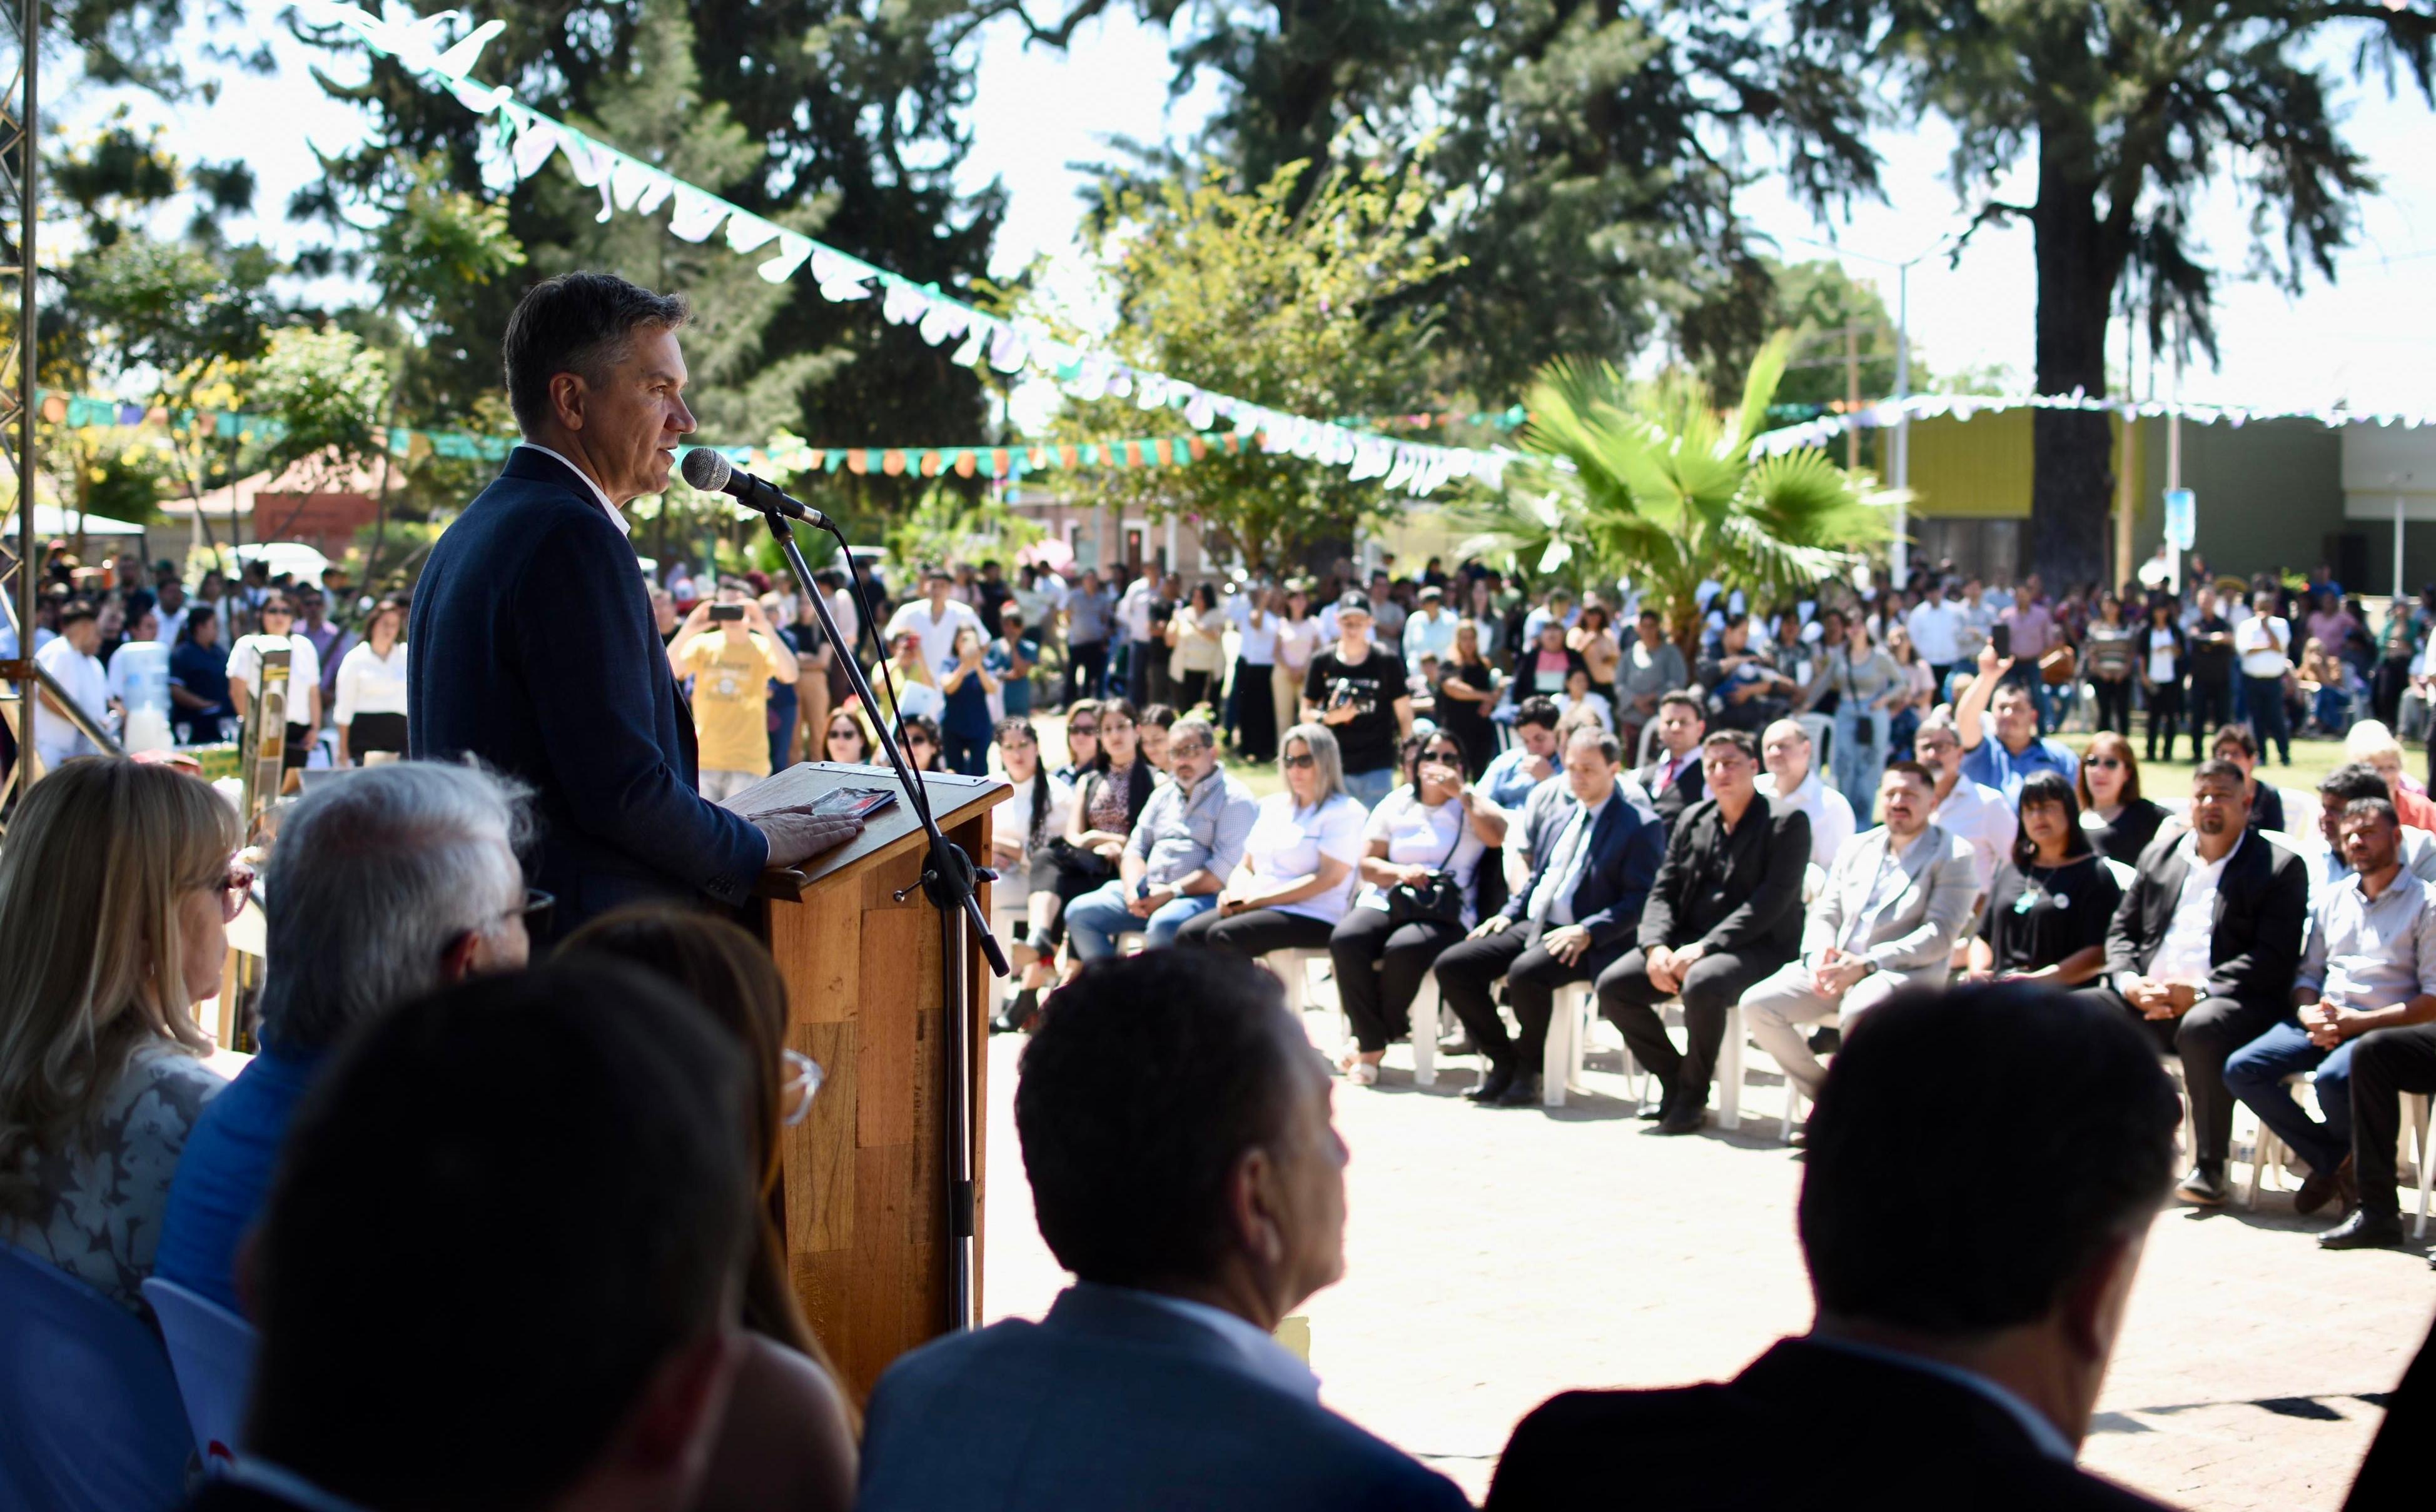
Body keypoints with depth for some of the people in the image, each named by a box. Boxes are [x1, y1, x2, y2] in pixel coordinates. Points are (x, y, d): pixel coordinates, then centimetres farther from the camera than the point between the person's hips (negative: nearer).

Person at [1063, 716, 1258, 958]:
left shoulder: (1234, 797, 1)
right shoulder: (1163, 794, 23)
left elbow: (1225, 867, -11)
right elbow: (1135, 848, 18)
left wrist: (1173, 892, -16)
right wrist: (1133, 888, -3)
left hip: (1200, 896, -7)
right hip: (1145, 892, 7)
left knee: (1164, 925, -38)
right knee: (1080, 913, -11)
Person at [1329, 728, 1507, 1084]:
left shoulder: (1471, 805, 11)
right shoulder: (1396, 805, 19)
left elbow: (1497, 836, -12)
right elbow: (1367, 864, 14)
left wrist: (1461, 793, -7)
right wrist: (1400, 872, -7)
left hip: (1445, 915, -3)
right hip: (1386, 901, 3)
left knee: (1404, 949, -36)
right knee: (1345, 939, -30)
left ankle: (1369, 1043, -16)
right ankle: (1372, 1045, -22)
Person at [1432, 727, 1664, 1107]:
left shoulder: (1640, 825, -5)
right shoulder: (1554, 812, 18)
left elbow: (1639, 900, -12)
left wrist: (1588, 932, -23)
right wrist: (1508, 913, 9)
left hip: (1586, 942, -8)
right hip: (1531, 926, 8)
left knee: (1526, 973, -36)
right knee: (1451, 965, -10)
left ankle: (1529, 1069, -11)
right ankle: (1503, 1061, 2)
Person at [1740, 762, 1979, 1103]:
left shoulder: (1951, 855, 1)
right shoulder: (1857, 849, 20)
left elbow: (1940, 934, -10)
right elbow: (1824, 915, 17)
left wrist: (1867, 964, -19)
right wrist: (1817, 955, -8)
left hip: (1905, 973, -6)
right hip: (1835, 968, 6)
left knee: (1859, 1012, -39)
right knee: (1757, 1005, -14)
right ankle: (1822, 1093, 0)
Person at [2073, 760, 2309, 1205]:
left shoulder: (2280, 867, 5)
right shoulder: (2159, 856, 22)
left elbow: (2274, 958, -7)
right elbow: (2121, 931, 19)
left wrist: (2199, 992, -17)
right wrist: (2129, 981, -4)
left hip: (2233, 1002, -5)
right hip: (2146, 999, 5)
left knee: (2202, 1028, -39)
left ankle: (2209, 1167, -26)